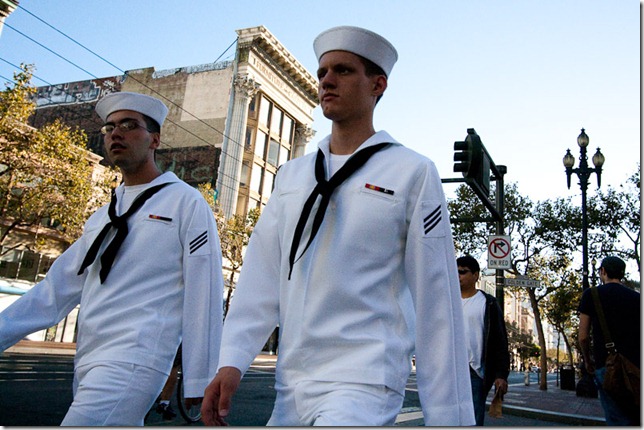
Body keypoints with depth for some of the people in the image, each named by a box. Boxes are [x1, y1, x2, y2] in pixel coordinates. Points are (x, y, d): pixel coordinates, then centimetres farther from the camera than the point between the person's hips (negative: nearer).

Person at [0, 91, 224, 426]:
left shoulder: (186, 203, -4)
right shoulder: (102, 219, 17)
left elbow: (203, 297, -9)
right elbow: (57, 289, 17)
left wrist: (199, 385, -10)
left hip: (132, 363, -7)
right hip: (89, 363, 7)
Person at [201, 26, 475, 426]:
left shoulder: (412, 172, -4)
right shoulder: (291, 175, 11)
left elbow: (435, 297, -6)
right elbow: (262, 275, 6)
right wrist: (232, 360, -5)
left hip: (364, 380, -5)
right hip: (290, 383, 5)